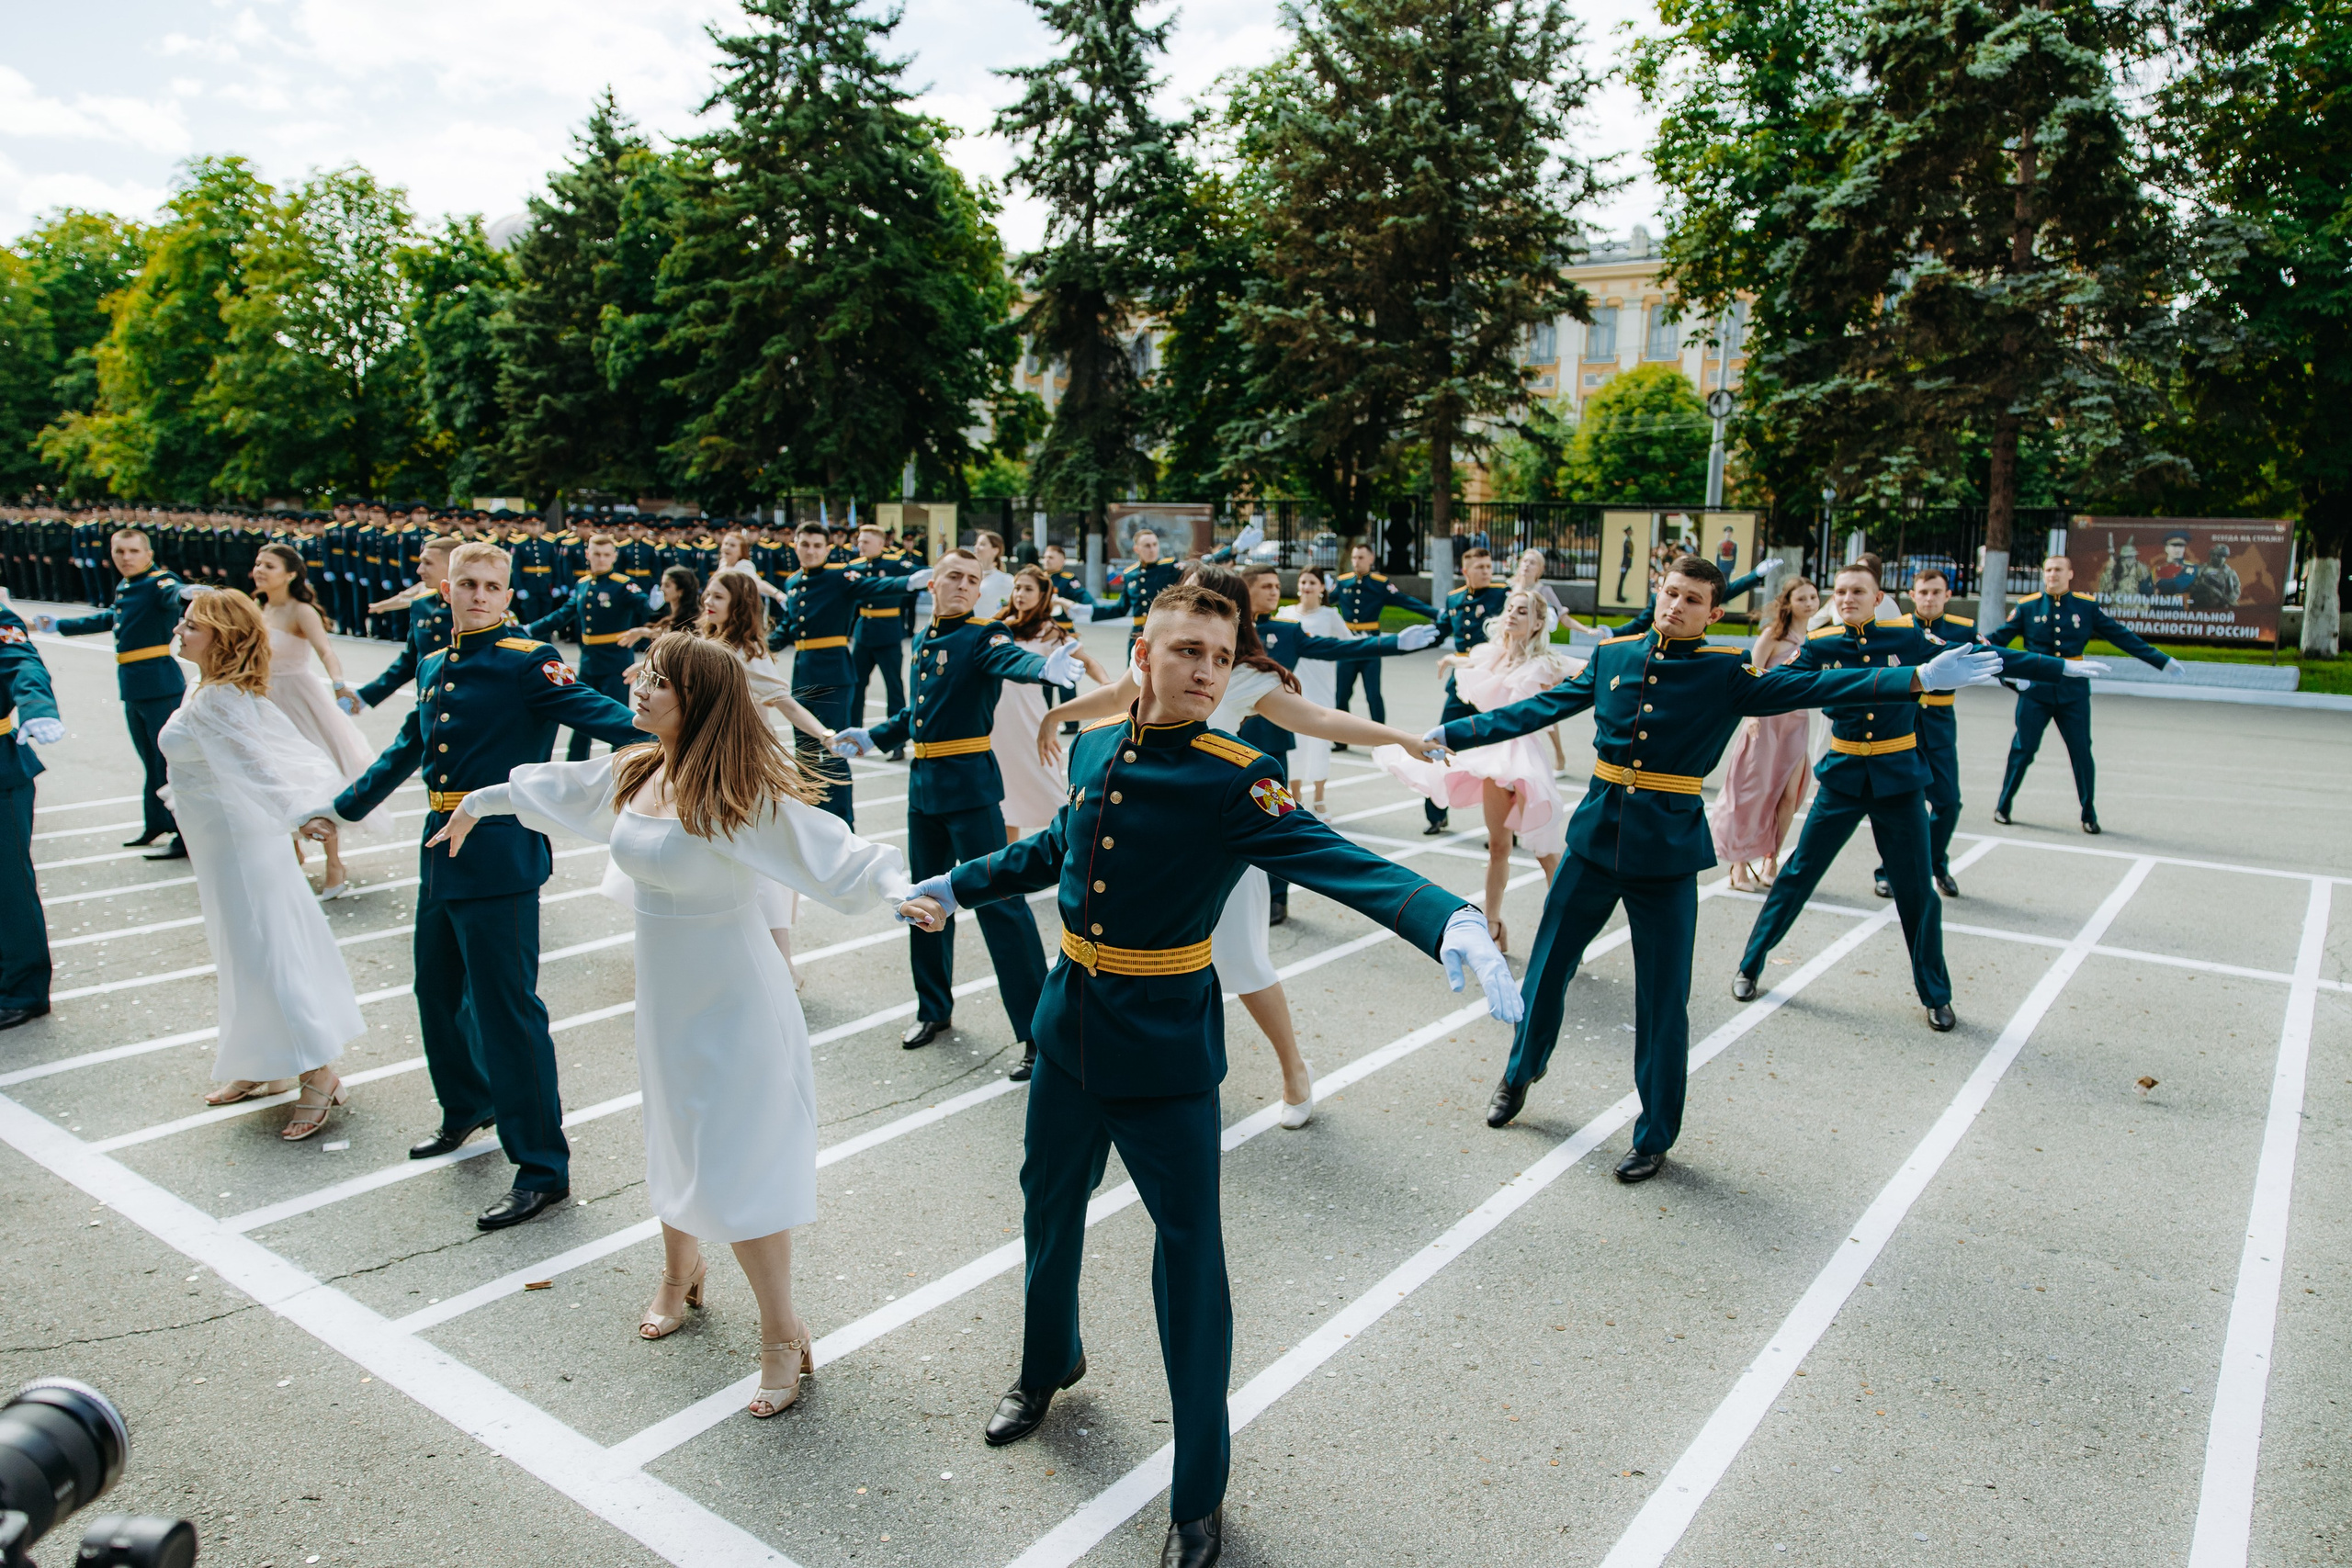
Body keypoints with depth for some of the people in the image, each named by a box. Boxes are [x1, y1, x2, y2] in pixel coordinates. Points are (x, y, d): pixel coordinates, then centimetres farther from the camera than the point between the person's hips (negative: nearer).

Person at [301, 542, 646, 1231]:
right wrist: (342, 807, 36)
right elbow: (405, 752, 26)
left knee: (507, 1007, -6)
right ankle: (466, 1106, 46)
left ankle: (542, 1169, 4)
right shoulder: (434, 669, 14)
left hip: (499, 856, -8)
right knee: (438, 990, 21)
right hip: (441, 849, 8)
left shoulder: (527, 662, -10)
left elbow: (594, 711, -24)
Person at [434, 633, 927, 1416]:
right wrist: (481, 802, 35)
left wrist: (899, 890, -49)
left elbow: (833, 852, -32)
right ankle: (681, 1272, 50)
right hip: (666, 996, 7)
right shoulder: (633, 772, 0)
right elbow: (558, 788, 20)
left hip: (731, 1004, -7)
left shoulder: (740, 798, -24)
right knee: (676, 1138, 24)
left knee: (735, 1168, -2)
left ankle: (783, 1335, 16)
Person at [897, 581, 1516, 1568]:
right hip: (1070, 1029, 6)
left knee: (1189, 1255, 3)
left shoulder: (1236, 782, -18)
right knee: (1049, 1200, 24)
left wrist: (1453, 922, -49)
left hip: (1166, 1051, -6)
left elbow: (1342, 864, -32)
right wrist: (955, 885, 26)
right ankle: (1048, 1365, 55)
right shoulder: (1093, 747, -1)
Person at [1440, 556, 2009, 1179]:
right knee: (1547, 966, 13)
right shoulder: (1613, 656, 4)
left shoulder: (1728, 673, -4)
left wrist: (1920, 679, -23)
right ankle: (1519, 1077, 39)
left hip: (1668, 853, -2)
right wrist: (1453, 732, 10)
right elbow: (1540, 709, 10)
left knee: (1662, 1000, 5)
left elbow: (1811, 687, -12)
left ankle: (1655, 1138, 22)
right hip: (1595, 839, 3)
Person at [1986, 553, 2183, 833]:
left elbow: (2123, 637, 8)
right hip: (2035, 689, -1)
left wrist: (2163, 662, 9)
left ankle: (2089, 815, 17)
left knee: (2081, 752, 5)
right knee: (2023, 749, 1)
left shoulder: (2087, 606, 4)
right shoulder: (2027, 607, 0)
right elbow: (1997, 637, 1)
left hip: (2073, 691, 1)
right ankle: (2003, 807, 14)